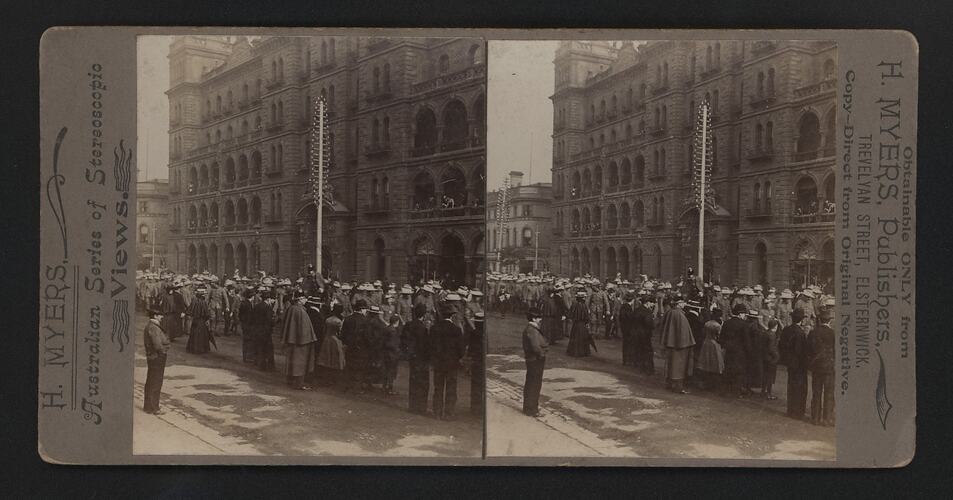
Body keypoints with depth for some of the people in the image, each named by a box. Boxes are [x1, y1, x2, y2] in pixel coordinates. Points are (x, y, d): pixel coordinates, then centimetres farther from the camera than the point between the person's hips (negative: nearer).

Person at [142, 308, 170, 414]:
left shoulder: (150, 326, 13)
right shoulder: (153, 328, -21)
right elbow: (158, 346, -26)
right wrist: (164, 351, -11)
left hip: (152, 357, 11)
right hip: (157, 358, -11)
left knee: (150, 383, 17)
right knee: (155, 384, -3)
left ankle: (148, 406, 27)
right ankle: (151, 408, 3)